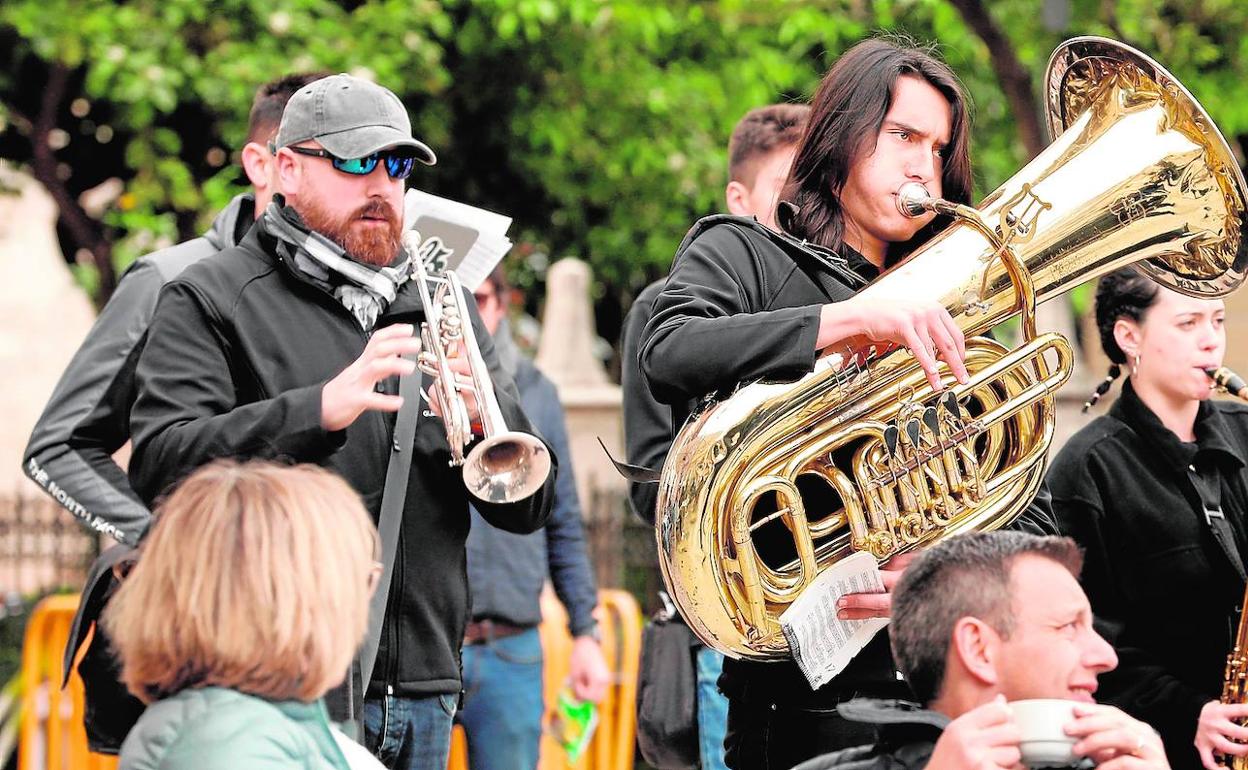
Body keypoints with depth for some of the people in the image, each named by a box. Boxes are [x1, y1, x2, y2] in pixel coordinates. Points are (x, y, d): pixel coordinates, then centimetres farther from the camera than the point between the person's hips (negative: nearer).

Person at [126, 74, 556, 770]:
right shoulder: (209, 301, 2)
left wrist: (487, 420, -10)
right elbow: (161, 469, -13)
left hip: (423, 692, 5)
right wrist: (320, 408, -25)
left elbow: (528, 508, 12)